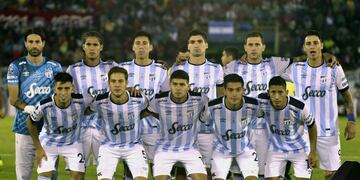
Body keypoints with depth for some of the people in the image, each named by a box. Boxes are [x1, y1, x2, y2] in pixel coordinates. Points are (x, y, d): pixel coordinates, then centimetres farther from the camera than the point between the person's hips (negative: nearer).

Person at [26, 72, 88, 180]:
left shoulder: (81, 101, -28)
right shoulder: (44, 106, -30)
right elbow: (31, 122, -10)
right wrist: (38, 148, -6)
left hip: (73, 143, 2)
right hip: (48, 142, -1)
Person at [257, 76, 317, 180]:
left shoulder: (299, 107, -28)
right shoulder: (262, 101, -24)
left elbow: (312, 126, -8)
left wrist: (313, 152, -4)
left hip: (298, 149, -2)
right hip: (276, 149, 2)